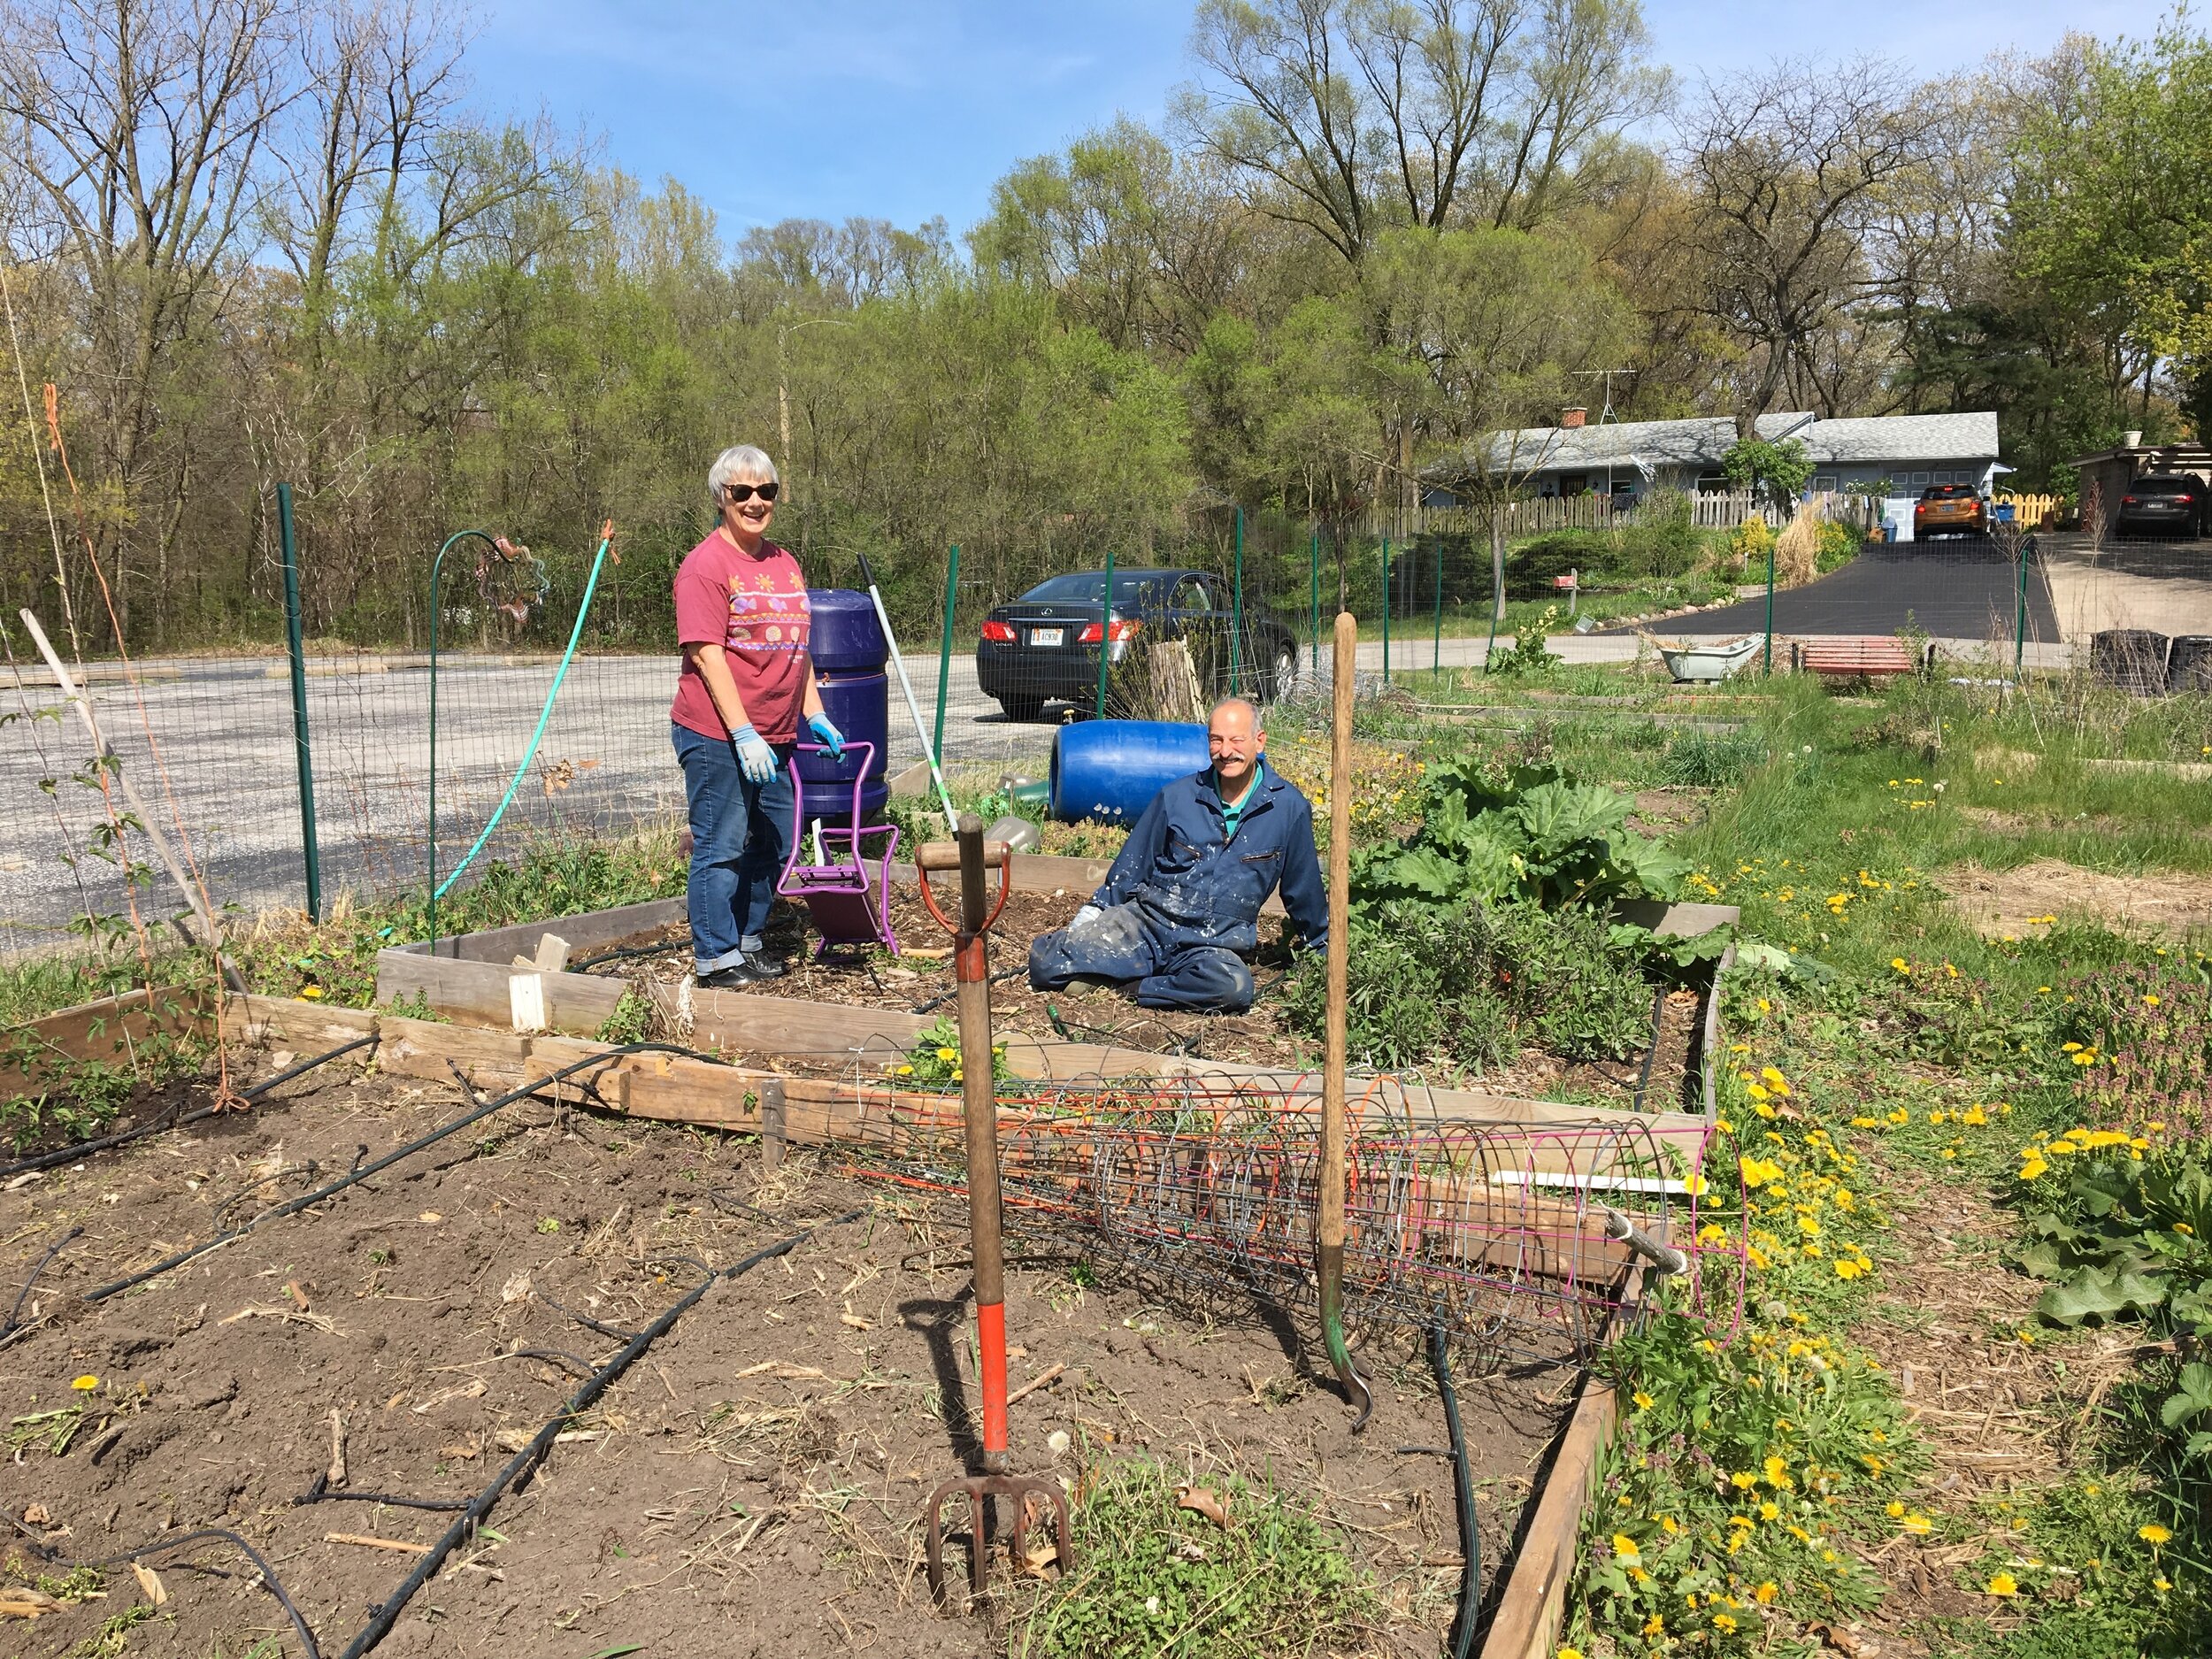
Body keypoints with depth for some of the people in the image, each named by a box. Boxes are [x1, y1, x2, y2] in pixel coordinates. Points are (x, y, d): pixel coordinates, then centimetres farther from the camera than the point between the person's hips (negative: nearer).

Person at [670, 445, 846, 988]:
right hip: (716, 735, -8)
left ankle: (750, 939, 29)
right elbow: (707, 655, -16)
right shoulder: (704, 565, -10)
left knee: (774, 843, 14)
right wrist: (743, 733, -21)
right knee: (723, 846, -2)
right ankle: (716, 958, 9)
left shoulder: (785, 565, 14)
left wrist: (815, 717, 14)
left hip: (774, 737, 8)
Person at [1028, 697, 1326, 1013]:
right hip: (1145, 919, 0)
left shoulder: (1289, 809, -1)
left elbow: (1305, 888, 11)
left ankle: (1133, 988, -17)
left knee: (1234, 986, -37)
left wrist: (1319, 951, 20)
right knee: (1046, 961, -19)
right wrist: (1093, 913, 9)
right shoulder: (1176, 797, 1)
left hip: (1213, 945, 0)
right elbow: (1132, 863, 12)